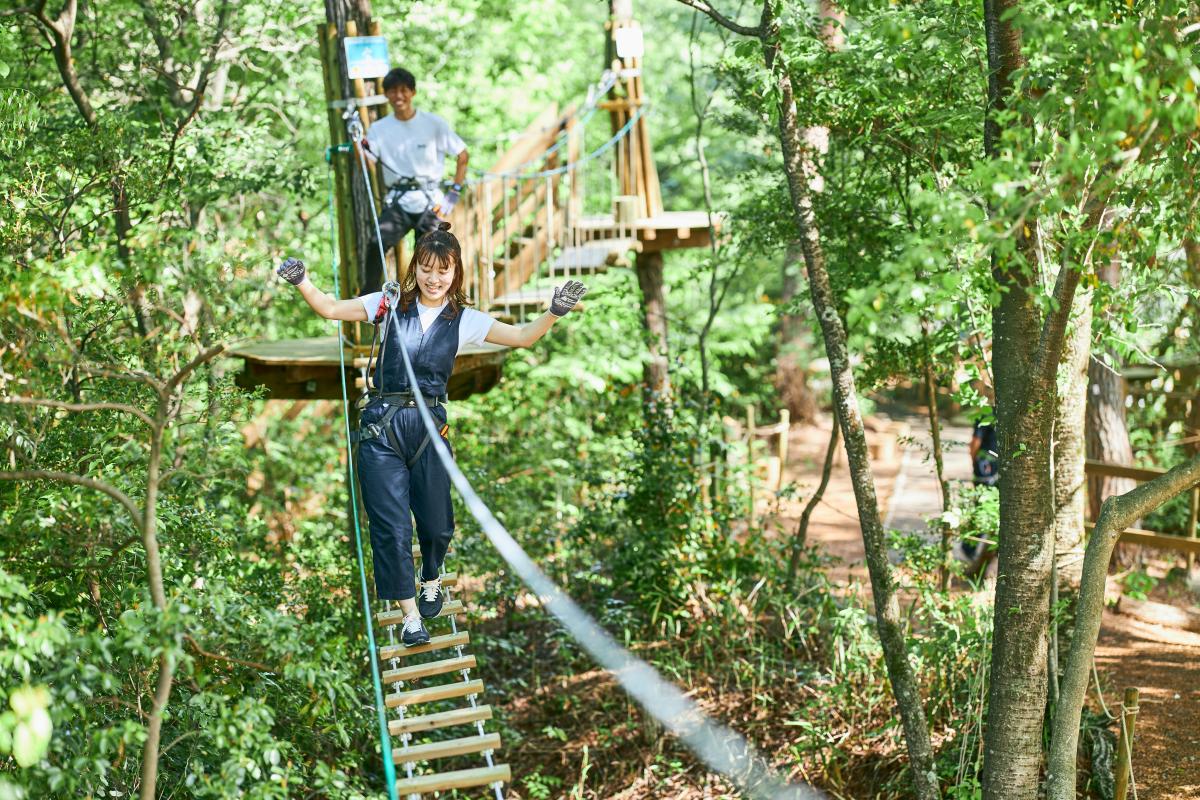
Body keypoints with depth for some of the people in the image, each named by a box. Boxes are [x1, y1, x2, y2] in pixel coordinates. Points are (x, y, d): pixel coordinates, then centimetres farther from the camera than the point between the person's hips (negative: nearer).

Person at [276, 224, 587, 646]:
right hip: (381, 426, -1)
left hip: (429, 426, 1)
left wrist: (553, 312, -15)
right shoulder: (390, 303, 3)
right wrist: (301, 281, -10)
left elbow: (522, 336, 1)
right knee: (391, 526, -2)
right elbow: (330, 309, 6)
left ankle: (432, 580, 42)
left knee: (435, 523, 9)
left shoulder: (464, 320, 5)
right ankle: (410, 614, 11)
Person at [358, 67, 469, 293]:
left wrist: (454, 192, -1)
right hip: (397, 201, 1)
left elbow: (462, 155, 6)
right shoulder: (379, 129, 5)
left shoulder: (434, 123, 0)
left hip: (429, 201, -1)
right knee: (376, 246, -23)